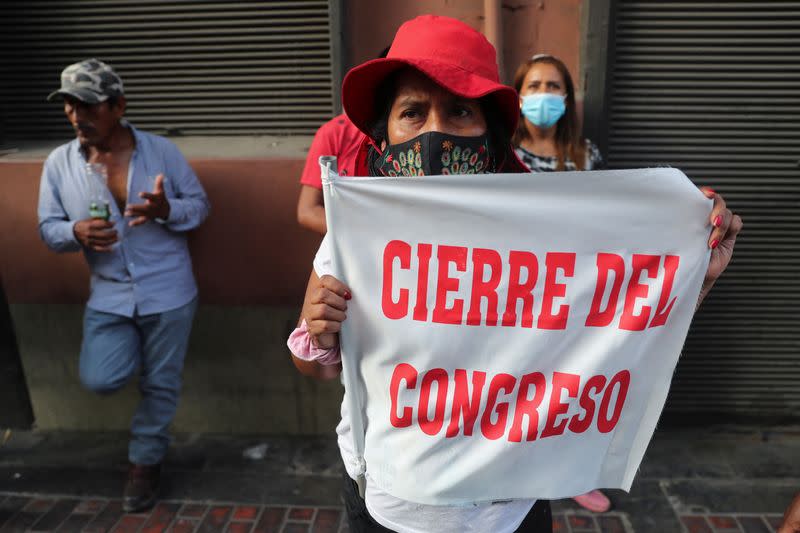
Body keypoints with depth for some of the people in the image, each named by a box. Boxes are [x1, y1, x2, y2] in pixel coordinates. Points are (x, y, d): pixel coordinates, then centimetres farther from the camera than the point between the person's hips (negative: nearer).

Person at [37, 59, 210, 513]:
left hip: (168, 293, -2)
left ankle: (146, 461, 32)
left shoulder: (162, 151, -7)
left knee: (160, 384, 8)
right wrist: (76, 232, -21)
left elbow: (201, 205, -2)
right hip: (109, 295, 2)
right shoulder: (59, 163, -2)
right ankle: (141, 350, 26)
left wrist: (166, 210, -24)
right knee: (100, 379, -9)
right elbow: (48, 227, 3)